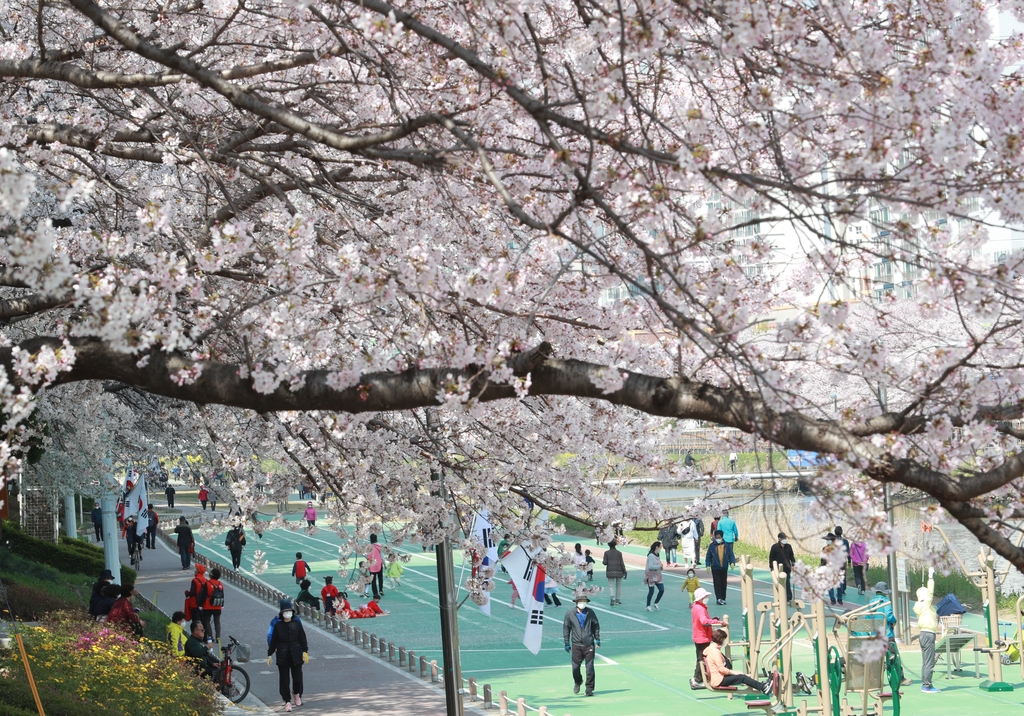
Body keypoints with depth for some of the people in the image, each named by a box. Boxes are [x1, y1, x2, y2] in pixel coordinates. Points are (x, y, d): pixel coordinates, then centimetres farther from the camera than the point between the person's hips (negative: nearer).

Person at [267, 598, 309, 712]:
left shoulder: (297, 624, 2)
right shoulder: (278, 626, 2)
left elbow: (303, 638, 2)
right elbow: (273, 641, 6)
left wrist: (305, 652, -5)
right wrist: (269, 655, 6)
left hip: (296, 656, 0)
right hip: (282, 657, 0)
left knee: (297, 677, 1)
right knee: (284, 679, -2)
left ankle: (296, 694, 31)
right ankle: (287, 701, 4)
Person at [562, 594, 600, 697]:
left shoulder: (590, 613, 5)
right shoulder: (570, 614, 0)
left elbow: (596, 626, 15)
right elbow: (566, 629, 6)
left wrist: (597, 639, 11)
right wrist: (567, 643, 5)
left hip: (589, 645, 1)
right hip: (576, 645, -1)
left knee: (590, 668, -2)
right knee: (575, 667, 2)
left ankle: (589, 689, 8)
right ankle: (578, 683, 32)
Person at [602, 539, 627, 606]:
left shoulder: (606, 553, -3)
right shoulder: (619, 553, -3)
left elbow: (605, 562, -6)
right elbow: (622, 563, -3)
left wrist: (603, 560, 18)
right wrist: (624, 572, 3)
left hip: (610, 572, -1)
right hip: (619, 571, 1)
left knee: (611, 585, 0)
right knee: (618, 585, 14)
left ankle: (612, 599, -21)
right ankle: (618, 599, 19)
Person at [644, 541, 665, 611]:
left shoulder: (658, 555, 8)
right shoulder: (651, 555, -20)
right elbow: (650, 567, -26)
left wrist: (660, 567, 3)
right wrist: (659, 566, -20)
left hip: (657, 575, 8)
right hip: (651, 575, -8)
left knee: (662, 589, 4)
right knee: (651, 591, 0)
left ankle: (655, 604, 21)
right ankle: (648, 606, 16)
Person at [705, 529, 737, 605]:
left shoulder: (727, 545, 2)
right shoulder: (712, 546, -1)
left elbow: (731, 555, 4)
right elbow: (708, 556, 3)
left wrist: (732, 562, -13)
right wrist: (707, 565, -6)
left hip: (724, 568, 2)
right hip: (715, 568, -2)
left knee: (724, 584, 8)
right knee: (717, 583, -8)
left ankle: (723, 599, 17)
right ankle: (718, 599, -11)